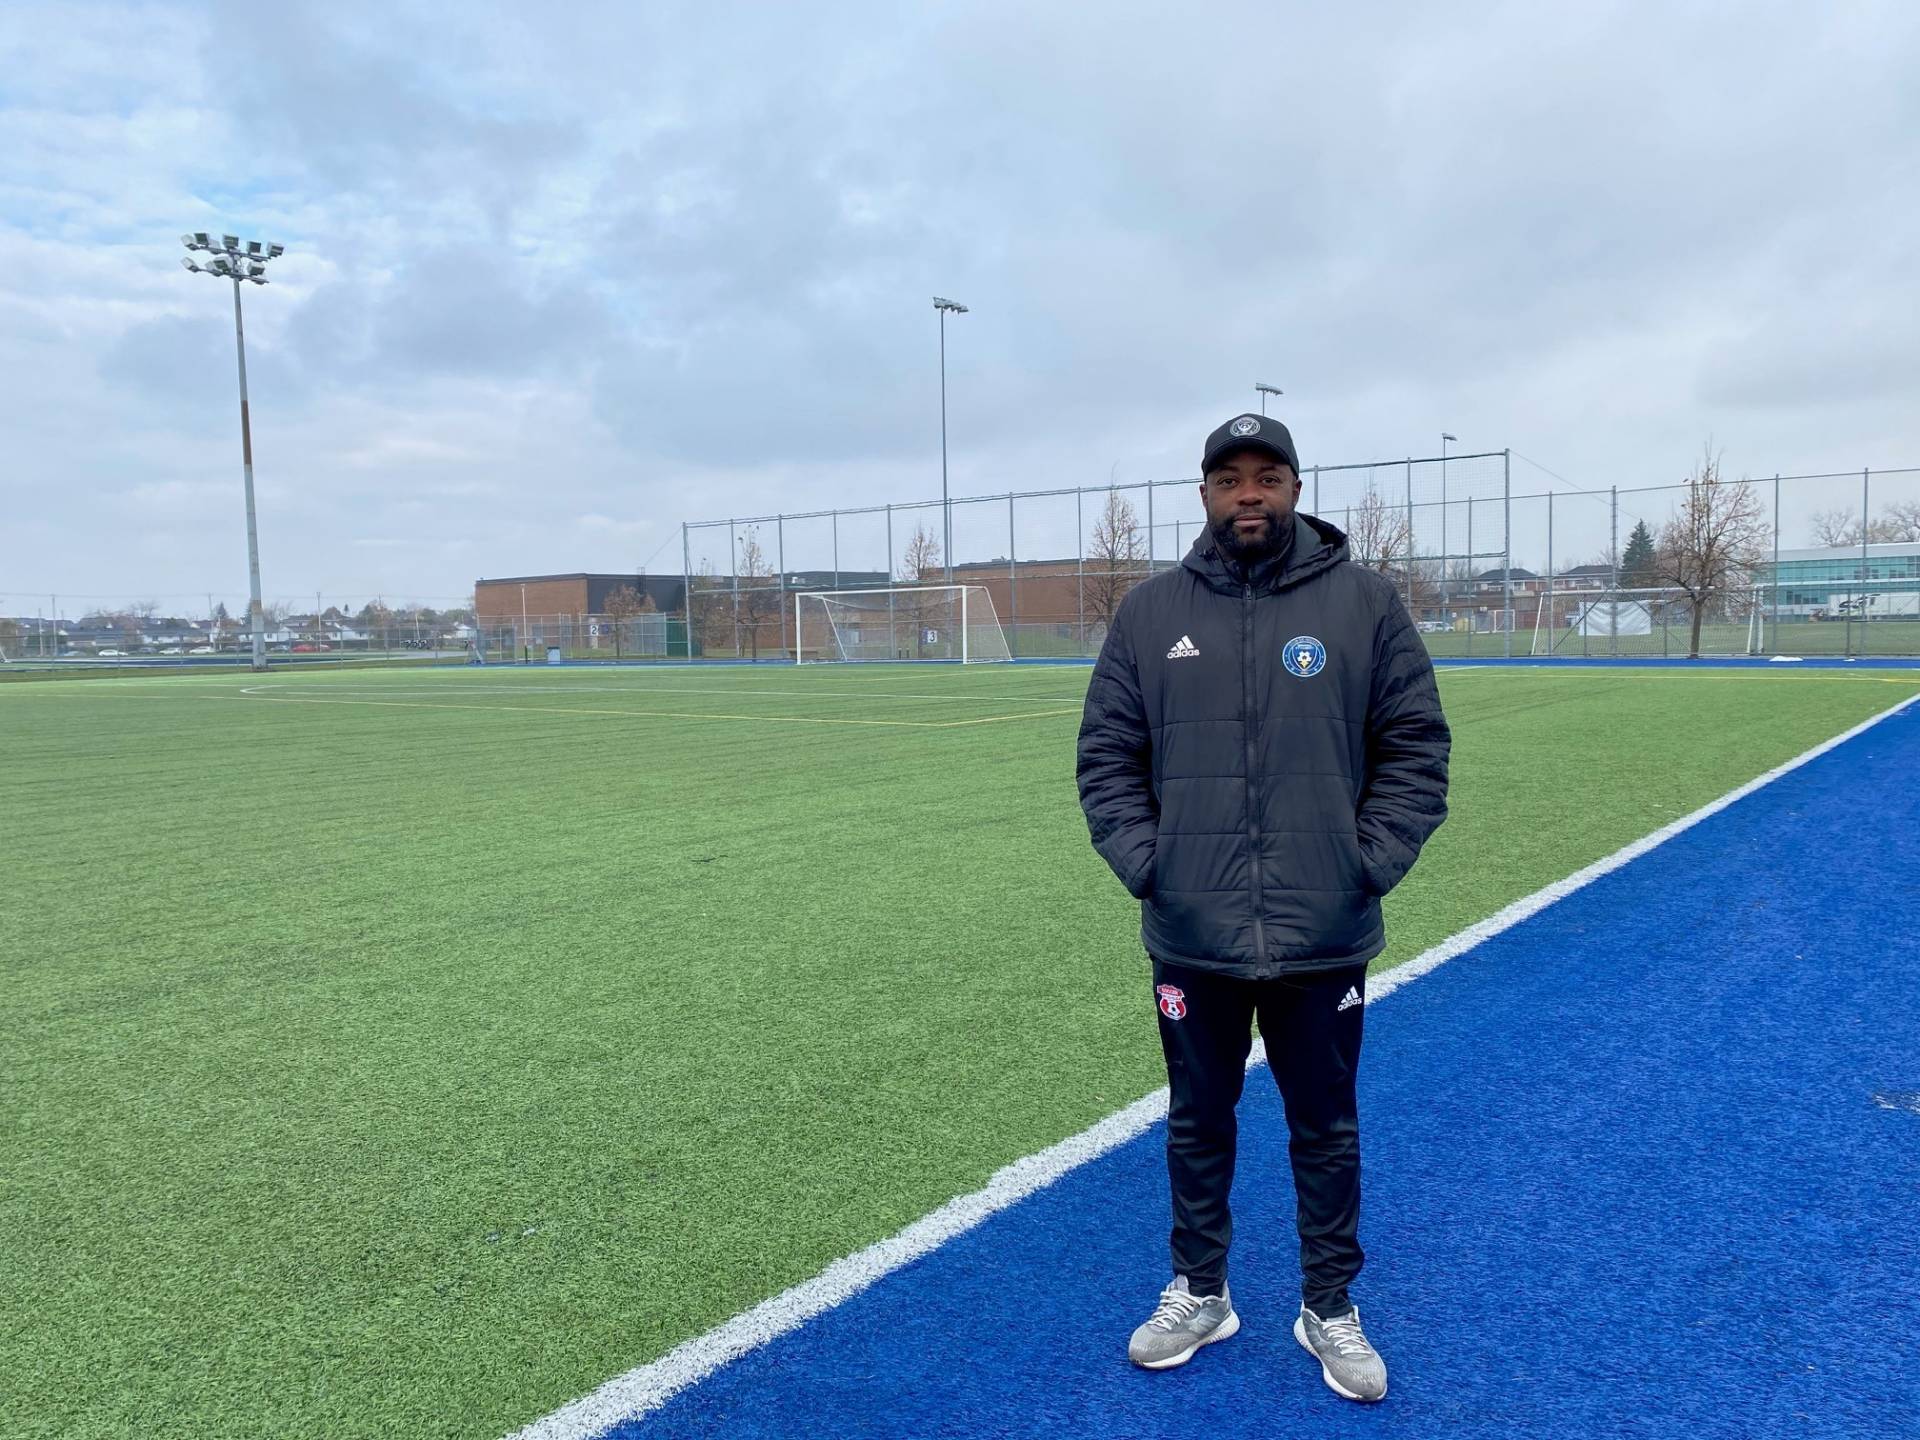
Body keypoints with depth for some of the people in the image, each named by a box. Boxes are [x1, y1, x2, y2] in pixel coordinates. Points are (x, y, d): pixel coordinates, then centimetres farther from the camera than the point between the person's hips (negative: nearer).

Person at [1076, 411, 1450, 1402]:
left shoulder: (1365, 601, -2)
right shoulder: (1149, 611, 2)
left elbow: (1416, 747, 1)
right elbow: (1107, 754, 5)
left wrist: (1373, 863, -7)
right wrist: (1140, 861, -5)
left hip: (1324, 939, -1)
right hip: (1191, 937, 1)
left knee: (1326, 1129, 14)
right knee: (1197, 1120, 17)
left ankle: (1330, 1310, 34)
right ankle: (1199, 1293, 38)